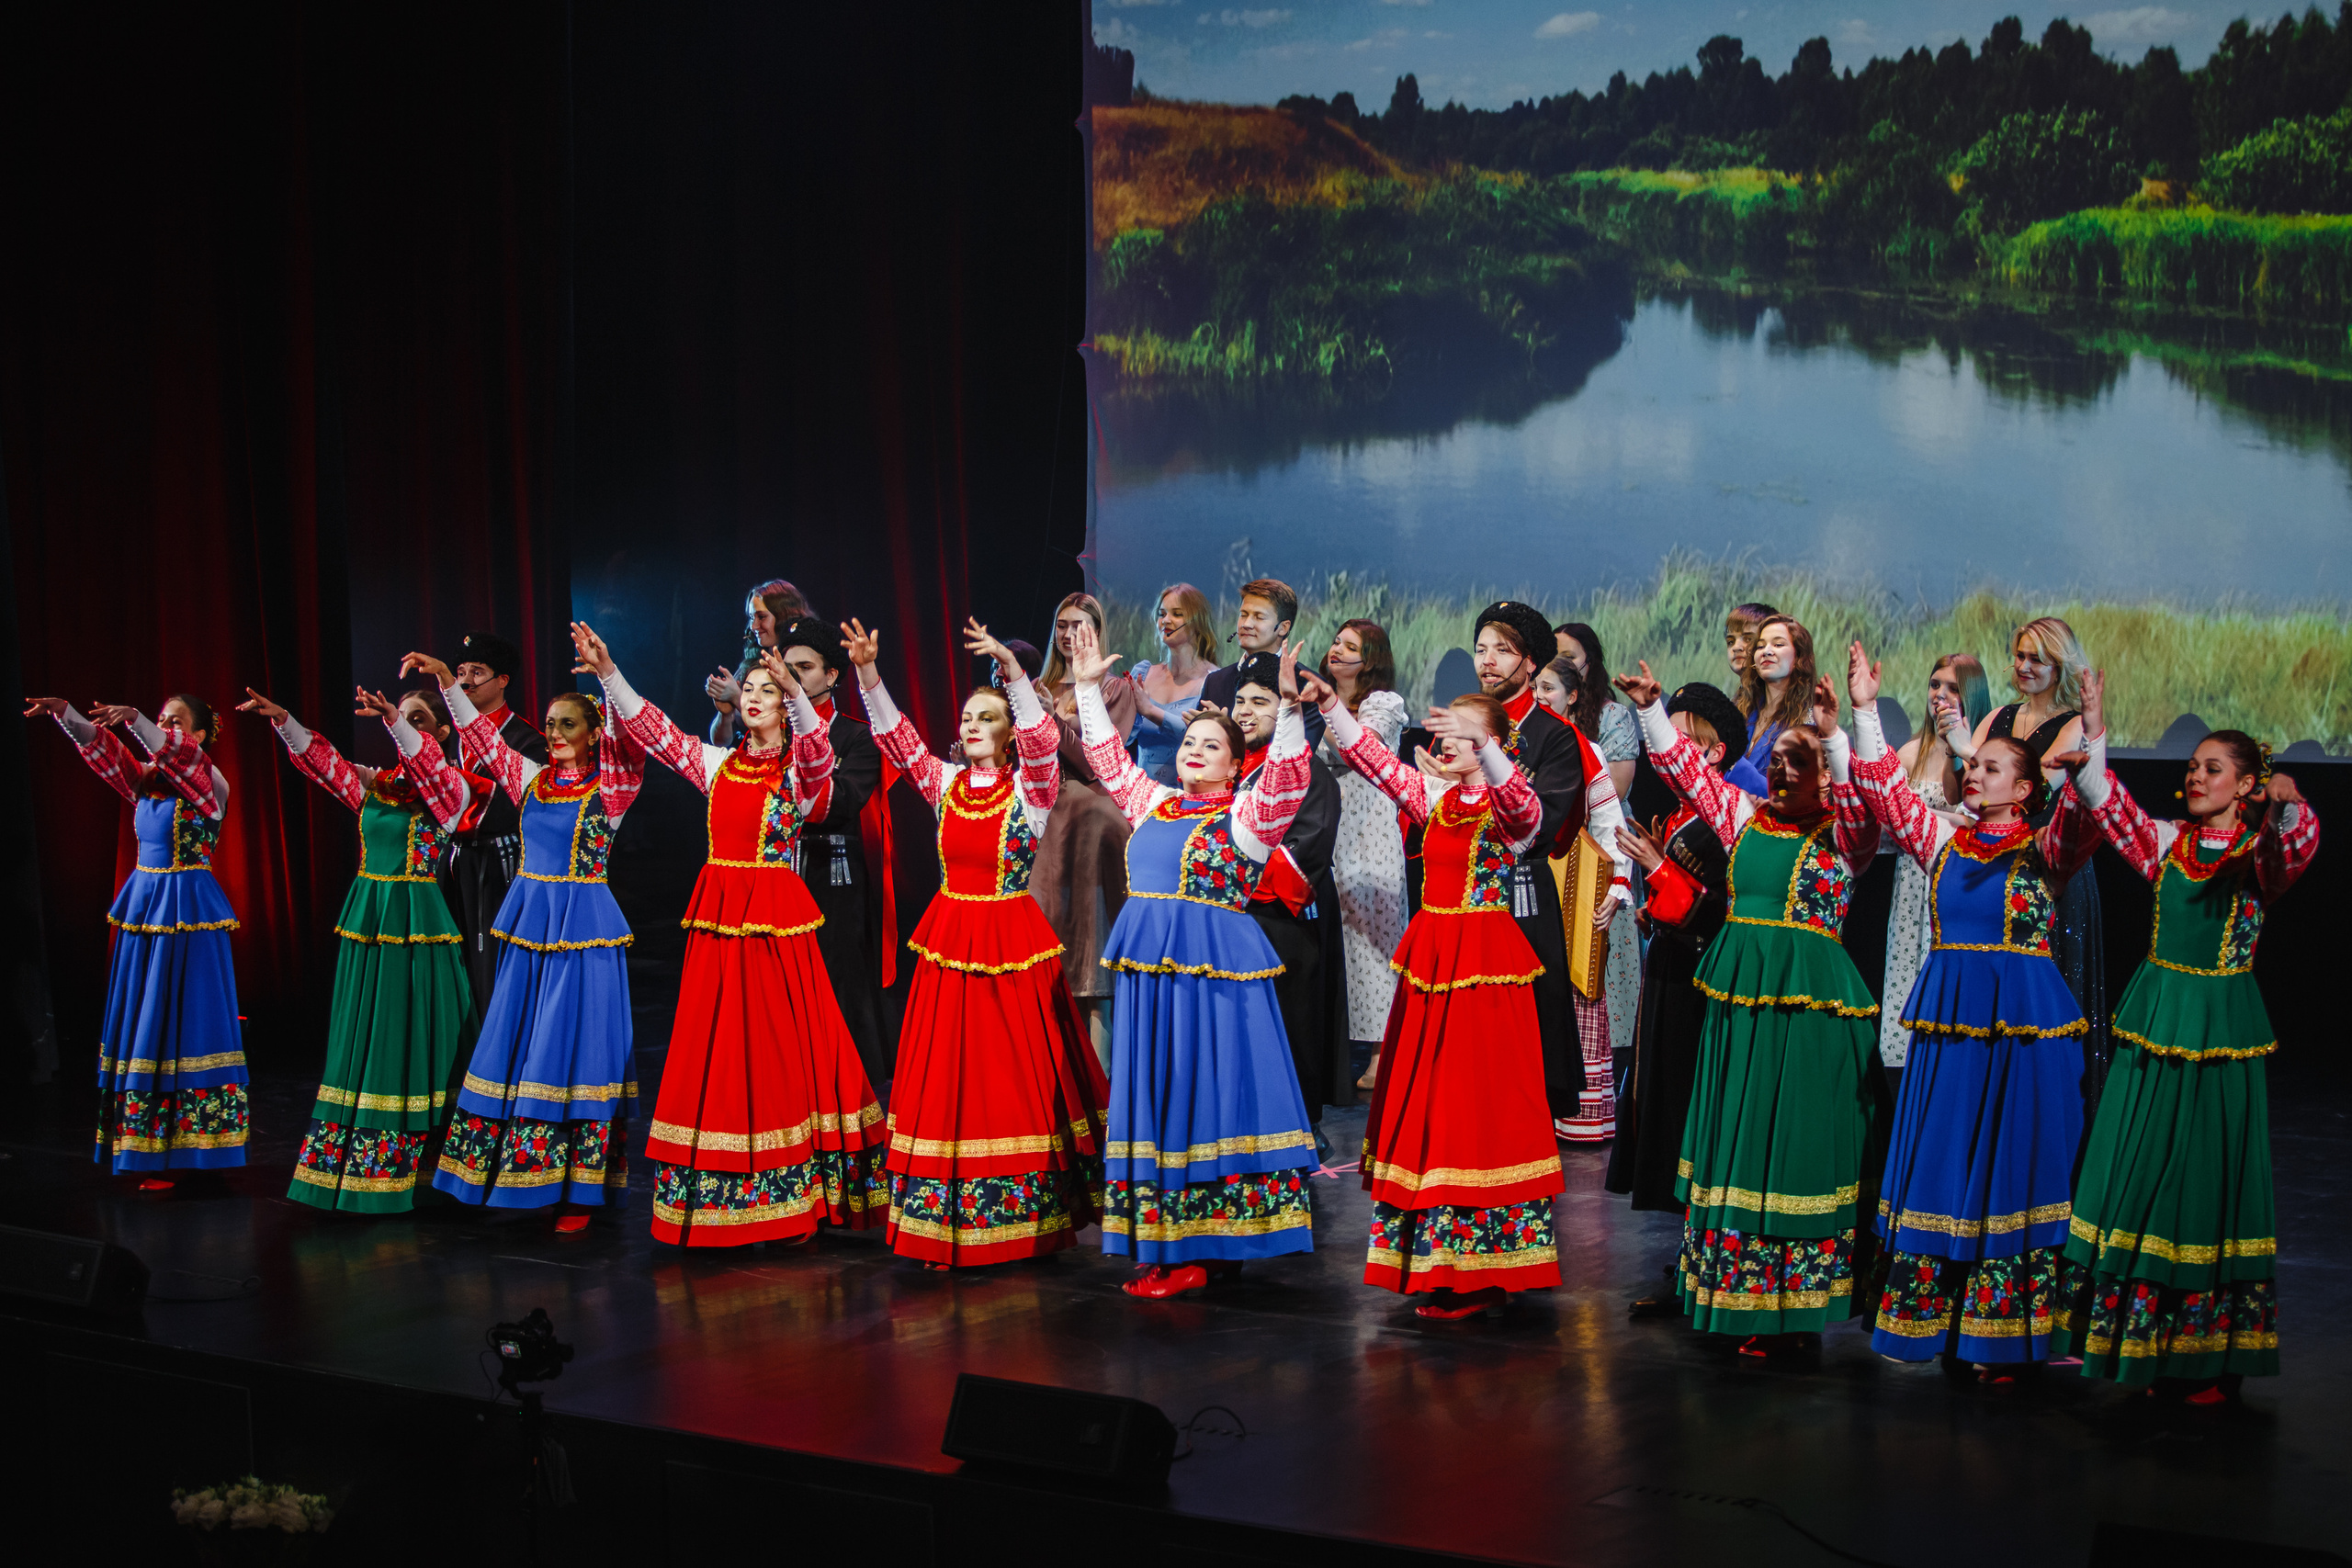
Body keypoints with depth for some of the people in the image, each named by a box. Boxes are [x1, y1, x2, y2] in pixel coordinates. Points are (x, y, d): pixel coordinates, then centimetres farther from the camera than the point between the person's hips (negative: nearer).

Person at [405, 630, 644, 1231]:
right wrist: (446, 680, -1)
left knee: (573, 1045, -6)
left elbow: (628, 737, -20)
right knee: (513, 1043, 6)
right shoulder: (531, 779, 10)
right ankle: (517, 1180, 14)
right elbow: (481, 734, 9)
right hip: (528, 922, 6)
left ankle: (578, 1191, -1)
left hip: (584, 930, -6)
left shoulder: (610, 787, -4)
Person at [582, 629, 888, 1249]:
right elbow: (651, 728, 11)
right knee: (717, 1050, 4)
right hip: (718, 916, 5)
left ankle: (795, 1198, 0)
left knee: (780, 1044, -5)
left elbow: (819, 750, -22)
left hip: (776, 917, -5)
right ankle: (721, 1200, 9)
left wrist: (795, 694, -38)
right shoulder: (718, 764, 14)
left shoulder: (801, 767, 1)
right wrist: (608, 673, -1)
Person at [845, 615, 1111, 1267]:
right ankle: (947, 1219, 12)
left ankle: (1023, 1213, 7)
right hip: (948, 938, 4)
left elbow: (1043, 741, -23)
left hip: (1010, 939, -4)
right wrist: (868, 673, -17)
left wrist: (1012, 671, -37)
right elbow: (897, 738, -2)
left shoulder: (1030, 788, -4)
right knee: (944, 1077, 5)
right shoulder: (945, 782, 8)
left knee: (1012, 1075, -1)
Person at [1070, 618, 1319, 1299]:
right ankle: (1165, 1243, 13)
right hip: (1150, 970, 7)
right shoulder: (1154, 804, 17)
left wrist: (1288, 706, -27)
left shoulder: (1245, 815, -1)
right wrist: (1089, 688, 24)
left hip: (1213, 970, -7)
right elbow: (1109, 755, 26)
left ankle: (1202, 1250, -3)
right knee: (1153, 1095, 7)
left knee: (1206, 1091, -6)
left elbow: (1286, 778, -17)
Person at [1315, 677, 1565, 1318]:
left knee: (1477, 1103, -5)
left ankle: (1482, 1274, 0)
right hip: (1431, 955, 8)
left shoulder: (1505, 807, -8)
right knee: (1424, 1100, 10)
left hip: (1484, 964, -7)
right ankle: (1437, 1263, 19)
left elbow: (1522, 804, -31)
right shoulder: (1433, 797, 12)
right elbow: (1374, 759, 10)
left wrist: (1481, 743, -45)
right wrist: (1334, 708, -4)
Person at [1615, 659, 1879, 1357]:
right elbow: (1688, 767, 13)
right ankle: (1732, 1297, 20)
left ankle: (1793, 1310, 4)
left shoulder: (1841, 835, -1)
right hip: (1738, 999, 5)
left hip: (1810, 1004, -5)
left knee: (1797, 1145, -2)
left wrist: (1834, 736, -33)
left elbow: (1865, 806, -21)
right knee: (1732, 1141, 10)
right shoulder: (1745, 818, 12)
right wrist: (1649, 709, 2)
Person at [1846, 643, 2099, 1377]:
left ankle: (2001, 1338, 3)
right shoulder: (1943, 841, 11)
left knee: (2012, 1164, -1)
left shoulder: (2044, 849, -1)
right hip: (1947, 1020, 4)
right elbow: (1886, 790, 6)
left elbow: (2083, 820, -19)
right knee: (1938, 1160, 6)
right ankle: (1928, 1317, 14)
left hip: (2021, 1023, -4)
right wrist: (1866, 711, -3)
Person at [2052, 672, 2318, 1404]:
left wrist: (2287, 803, -48)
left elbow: (2301, 840, -25)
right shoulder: (2171, 843, 9)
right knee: (2138, 1171, 6)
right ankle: (2131, 1339, 14)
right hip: (2153, 1022, 4)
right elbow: (2109, 805, -1)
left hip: (2220, 1031, -4)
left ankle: (2211, 1355, 6)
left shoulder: (2263, 853, -4)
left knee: (2208, 1178, -1)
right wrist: (2093, 731, -14)